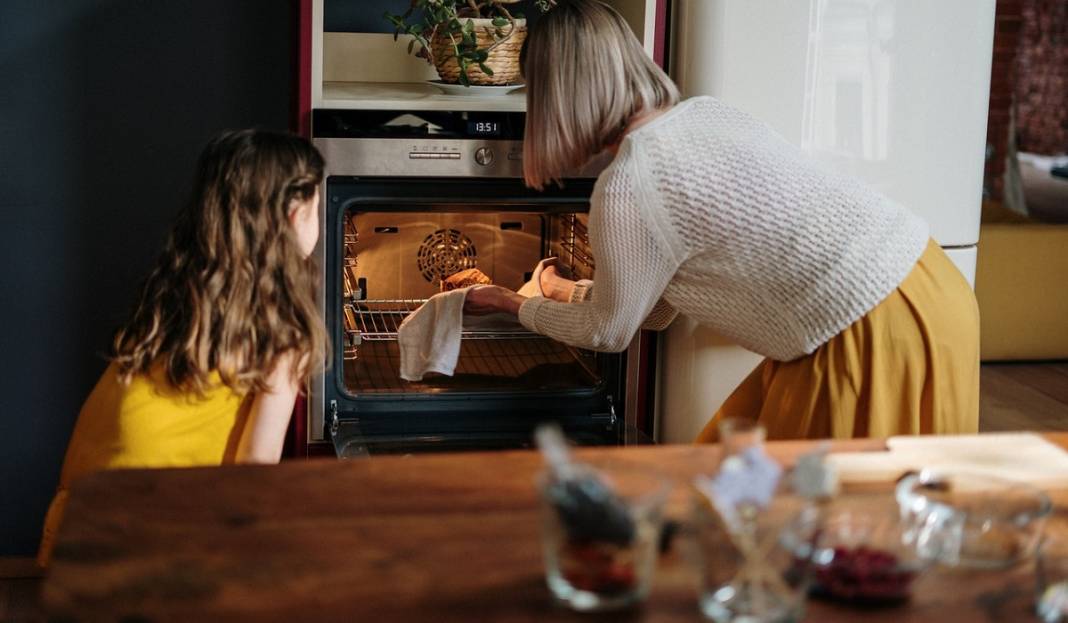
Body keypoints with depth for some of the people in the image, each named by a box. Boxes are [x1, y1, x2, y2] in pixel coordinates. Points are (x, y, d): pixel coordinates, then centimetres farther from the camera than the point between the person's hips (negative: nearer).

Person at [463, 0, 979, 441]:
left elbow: (609, 331, 3)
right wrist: (573, 292, 38)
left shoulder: (626, 189, -16)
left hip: (878, 335, -9)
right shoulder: (704, 112, 11)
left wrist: (516, 306, 20)